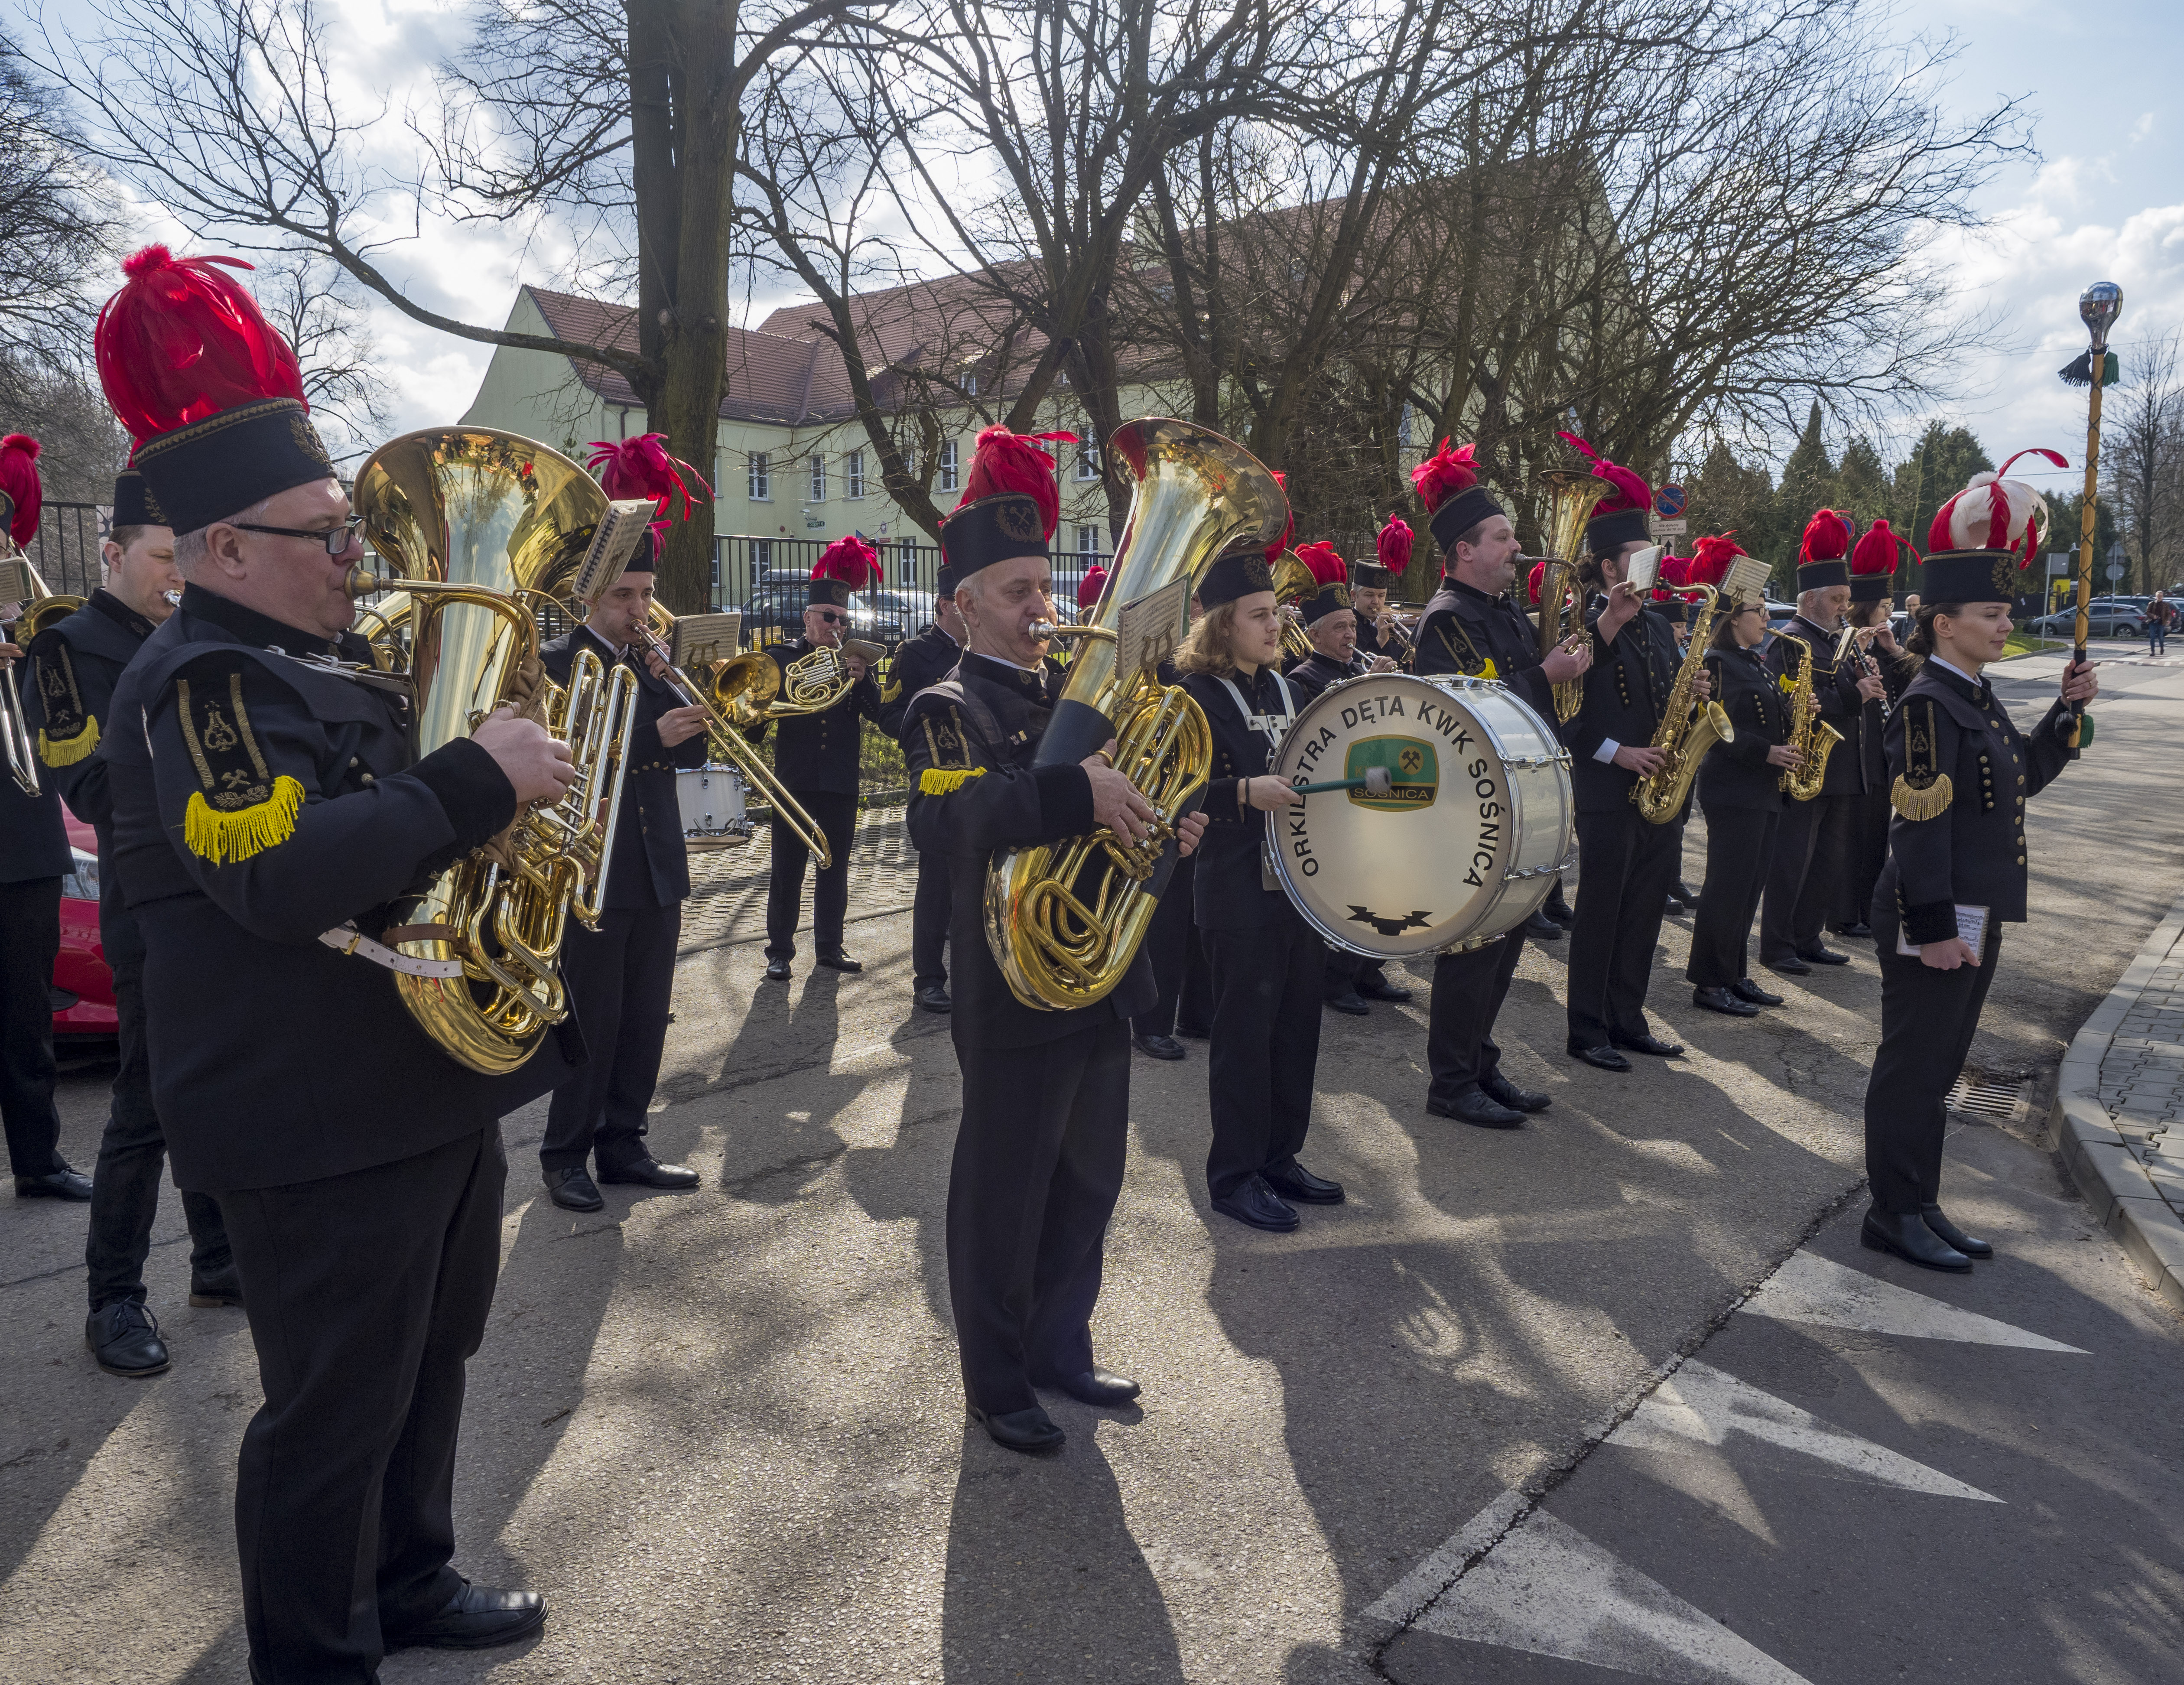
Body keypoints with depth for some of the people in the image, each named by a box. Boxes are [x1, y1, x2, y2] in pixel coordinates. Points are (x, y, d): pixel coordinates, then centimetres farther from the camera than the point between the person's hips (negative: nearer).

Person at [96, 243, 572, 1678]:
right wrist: (474, 780, -30)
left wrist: (506, 777, 7)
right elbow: (283, 875, -31)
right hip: (324, 1127, -10)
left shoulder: (332, 663, 14)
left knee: (428, 1365, 23)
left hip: (434, 1088, 10)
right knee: (335, 1412, 5)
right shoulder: (202, 684, -16)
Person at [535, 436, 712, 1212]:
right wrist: (653, 739, -26)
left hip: (658, 871, 6)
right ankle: (565, 1155, 17)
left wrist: (669, 689, -12)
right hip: (592, 876, -6)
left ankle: (622, 1142, 24)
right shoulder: (555, 663, -7)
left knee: (646, 1019, 11)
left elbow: (691, 748, 4)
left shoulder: (652, 660, 11)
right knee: (592, 1023, 2)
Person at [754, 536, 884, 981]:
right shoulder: (782, 658, 1)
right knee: (787, 870, 1)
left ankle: (830, 946, 21)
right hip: (795, 778, -3)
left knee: (835, 868, 10)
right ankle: (780, 951, 11)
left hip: (841, 781, 3)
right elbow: (757, 720, 0)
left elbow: (880, 714, -3)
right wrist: (756, 724, -22)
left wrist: (861, 680, -18)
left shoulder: (853, 659, 8)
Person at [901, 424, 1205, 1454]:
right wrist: (1074, 792, -43)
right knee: (1005, 1196, 7)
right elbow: (940, 821, -31)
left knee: (1089, 1184, 19)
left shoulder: (1072, 690, 13)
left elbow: (1111, 799, 21)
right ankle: (997, 1386, 25)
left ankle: (1060, 1346, 38)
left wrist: (1162, 826, -1)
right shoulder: (949, 707, -11)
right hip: (1016, 996, -8)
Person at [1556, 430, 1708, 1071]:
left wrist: (1694, 696, 0)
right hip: (1608, 796, -8)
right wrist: (1615, 753, -20)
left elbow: (1666, 699, 21)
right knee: (1600, 912, 0)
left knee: (1645, 911, 11)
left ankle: (1627, 1020, 22)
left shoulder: (1657, 626, 15)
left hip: (1660, 793, 8)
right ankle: (1587, 1030, 10)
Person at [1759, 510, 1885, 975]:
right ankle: (1777, 947, 5)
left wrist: (1867, 687, 2)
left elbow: (1846, 697, 21)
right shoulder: (1790, 641, -10)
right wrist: (1852, 697, -25)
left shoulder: (1839, 640, 17)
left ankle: (1808, 938, 24)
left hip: (1842, 774, 9)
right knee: (1792, 862, -3)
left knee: (1831, 862, 14)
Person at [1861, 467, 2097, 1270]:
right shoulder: (1928, 705, -17)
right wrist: (1934, 927, -23)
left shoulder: (1977, 698, 13)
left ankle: (1919, 1206, 26)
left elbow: (2025, 774, 24)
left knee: (1938, 1065, 16)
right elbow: (1919, 825, -21)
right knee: (1914, 1066, 1)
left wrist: (2068, 710, 11)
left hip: (1975, 916, 10)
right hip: (1934, 921, -10)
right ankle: (1895, 1214, 12)